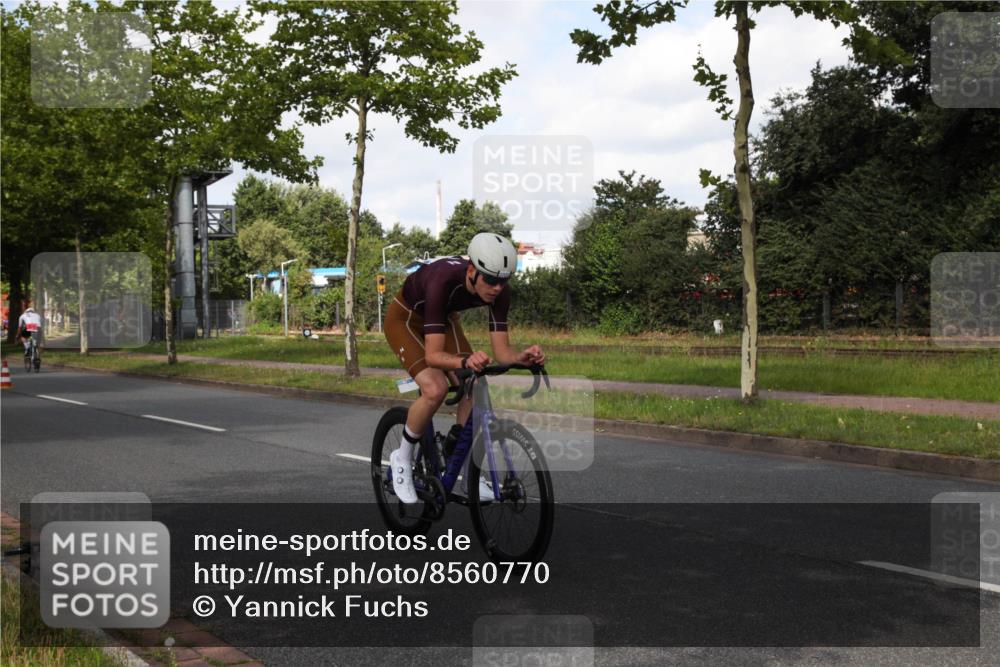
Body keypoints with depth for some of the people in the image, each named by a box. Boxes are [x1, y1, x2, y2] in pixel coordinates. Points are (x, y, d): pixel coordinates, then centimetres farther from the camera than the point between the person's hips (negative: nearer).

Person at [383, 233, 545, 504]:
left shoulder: (499, 291, -25)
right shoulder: (443, 280, -41)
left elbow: (501, 350, -22)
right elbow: (433, 354, -43)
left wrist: (522, 356, -44)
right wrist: (465, 362, -61)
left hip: (444, 318, 6)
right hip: (405, 318, -6)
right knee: (435, 388, -26)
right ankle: (403, 457, -3)